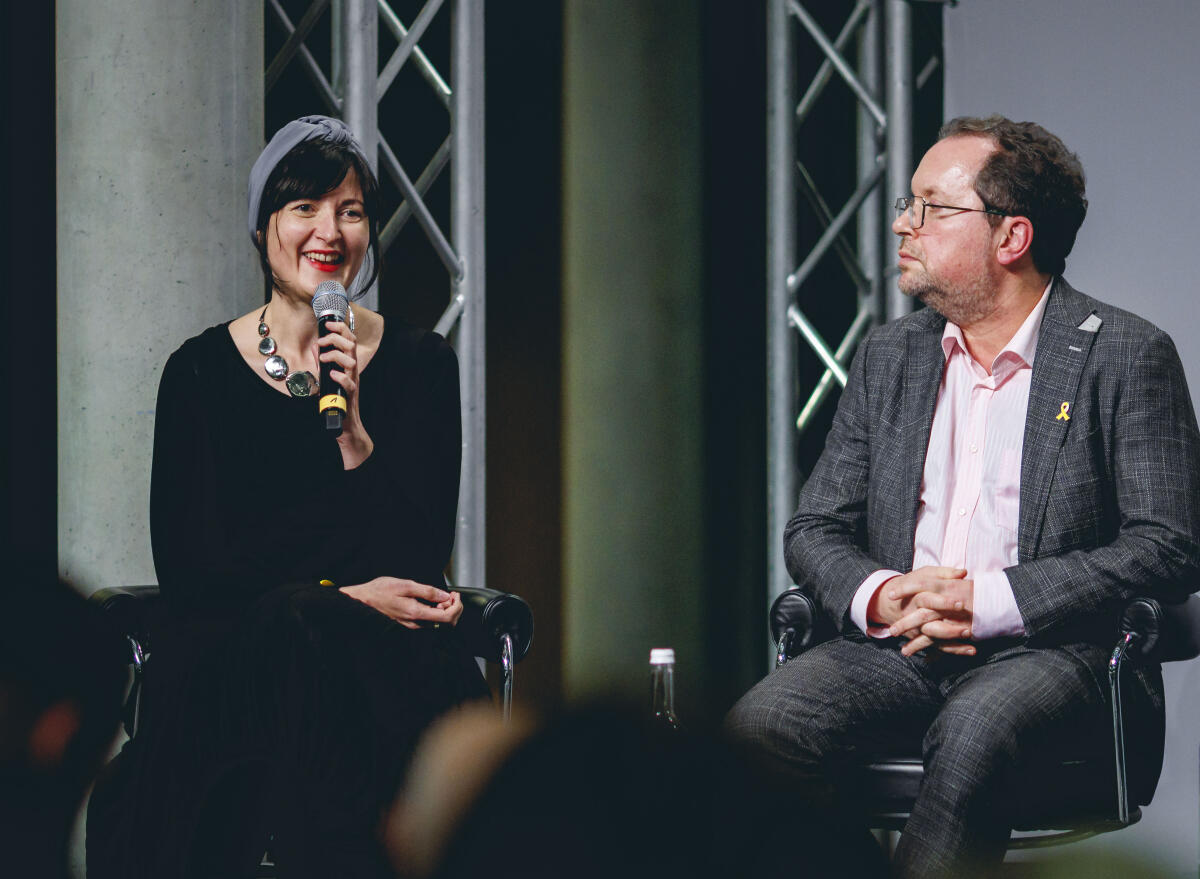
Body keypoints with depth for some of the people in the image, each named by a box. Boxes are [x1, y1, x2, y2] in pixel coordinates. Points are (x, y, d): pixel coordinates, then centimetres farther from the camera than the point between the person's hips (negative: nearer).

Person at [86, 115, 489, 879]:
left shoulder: (419, 363, 8)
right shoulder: (201, 371, 5)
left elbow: (424, 554, 1)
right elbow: (185, 564, -1)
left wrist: (353, 430, -13)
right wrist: (342, 595, -12)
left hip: (381, 645, 1)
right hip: (232, 639, -1)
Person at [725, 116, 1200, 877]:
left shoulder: (1125, 356, 0)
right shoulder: (889, 357, 17)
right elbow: (814, 529, 16)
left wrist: (990, 600, -16)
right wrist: (878, 597, -9)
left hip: (1051, 650, -5)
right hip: (897, 647, 5)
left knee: (970, 736, -38)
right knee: (758, 729, -24)